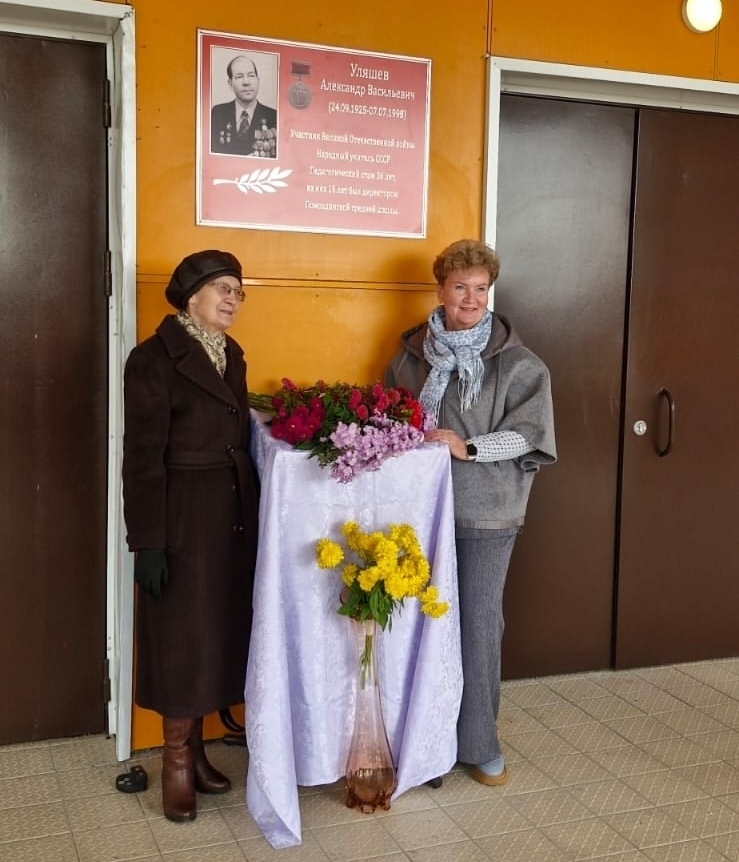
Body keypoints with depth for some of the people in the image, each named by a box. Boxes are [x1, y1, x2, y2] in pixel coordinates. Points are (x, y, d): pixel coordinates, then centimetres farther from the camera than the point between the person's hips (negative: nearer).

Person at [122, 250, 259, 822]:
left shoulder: (232, 354, 11)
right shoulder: (154, 358, -11)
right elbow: (142, 458, -14)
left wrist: (252, 513, 8)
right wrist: (147, 541, -17)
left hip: (234, 514, 7)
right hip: (182, 518, -7)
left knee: (218, 632, 13)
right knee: (183, 635, 4)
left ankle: (196, 750, 28)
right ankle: (176, 763, 20)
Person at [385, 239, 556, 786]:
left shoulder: (519, 363, -2)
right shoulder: (412, 354, 7)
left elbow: (530, 434, -8)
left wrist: (468, 447, -18)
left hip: (485, 514, -2)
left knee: (479, 624, 2)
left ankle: (479, 745, 18)